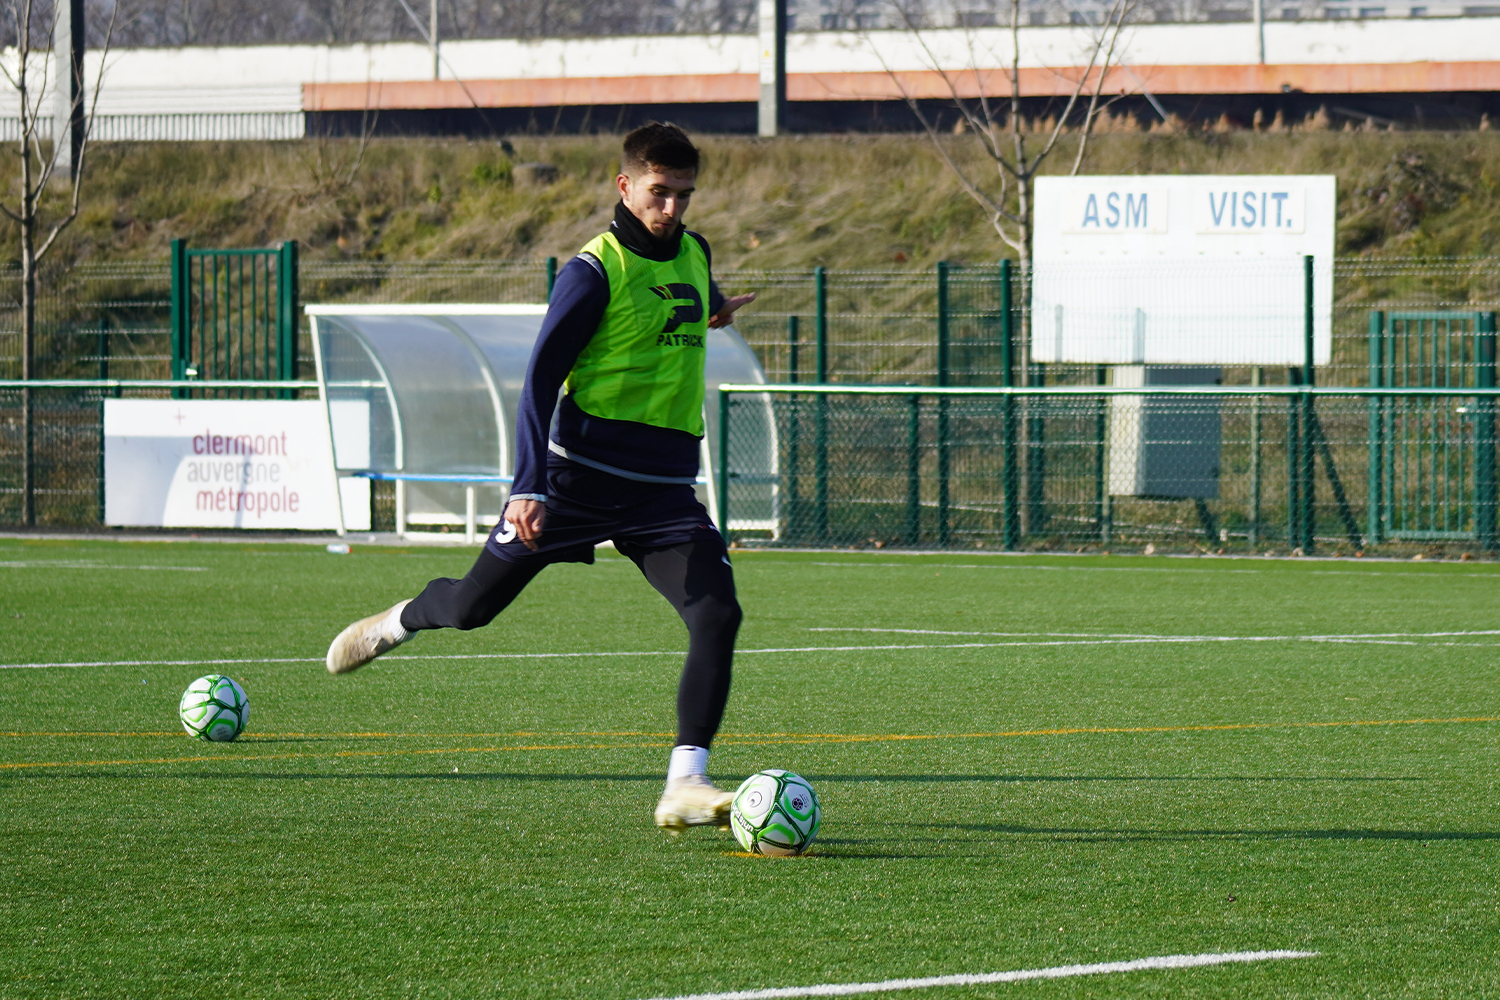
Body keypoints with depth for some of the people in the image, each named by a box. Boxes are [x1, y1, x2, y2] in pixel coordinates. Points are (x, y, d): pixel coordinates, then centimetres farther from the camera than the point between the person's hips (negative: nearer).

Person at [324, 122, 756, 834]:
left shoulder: (694, 255, 9)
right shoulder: (594, 271, -11)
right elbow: (541, 379, -14)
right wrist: (529, 486, -22)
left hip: (664, 488, 5)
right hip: (578, 473, -4)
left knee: (717, 614, -17)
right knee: (473, 605, 3)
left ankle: (684, 787, -19)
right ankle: (399, 622, 40)